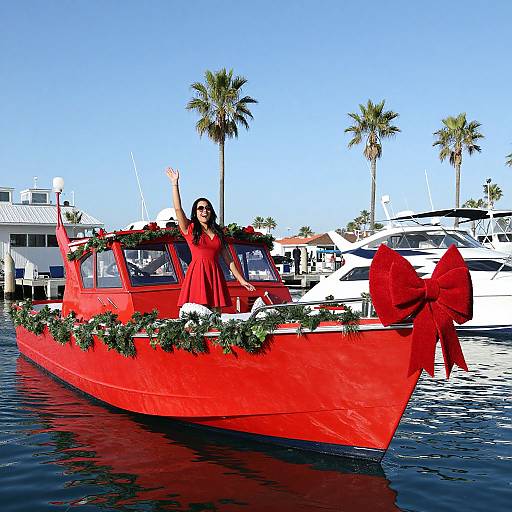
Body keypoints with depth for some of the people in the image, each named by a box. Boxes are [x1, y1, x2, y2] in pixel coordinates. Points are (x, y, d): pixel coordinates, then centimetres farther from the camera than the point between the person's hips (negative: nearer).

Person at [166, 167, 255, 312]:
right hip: (197, 274, -4)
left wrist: (241, 280, 16)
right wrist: (175, 183, -9)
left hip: (215, 275, 4)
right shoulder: (190, 229, 8)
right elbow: (178, 208, -5)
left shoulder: (217, 232, 18)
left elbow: (228, 258, 19)